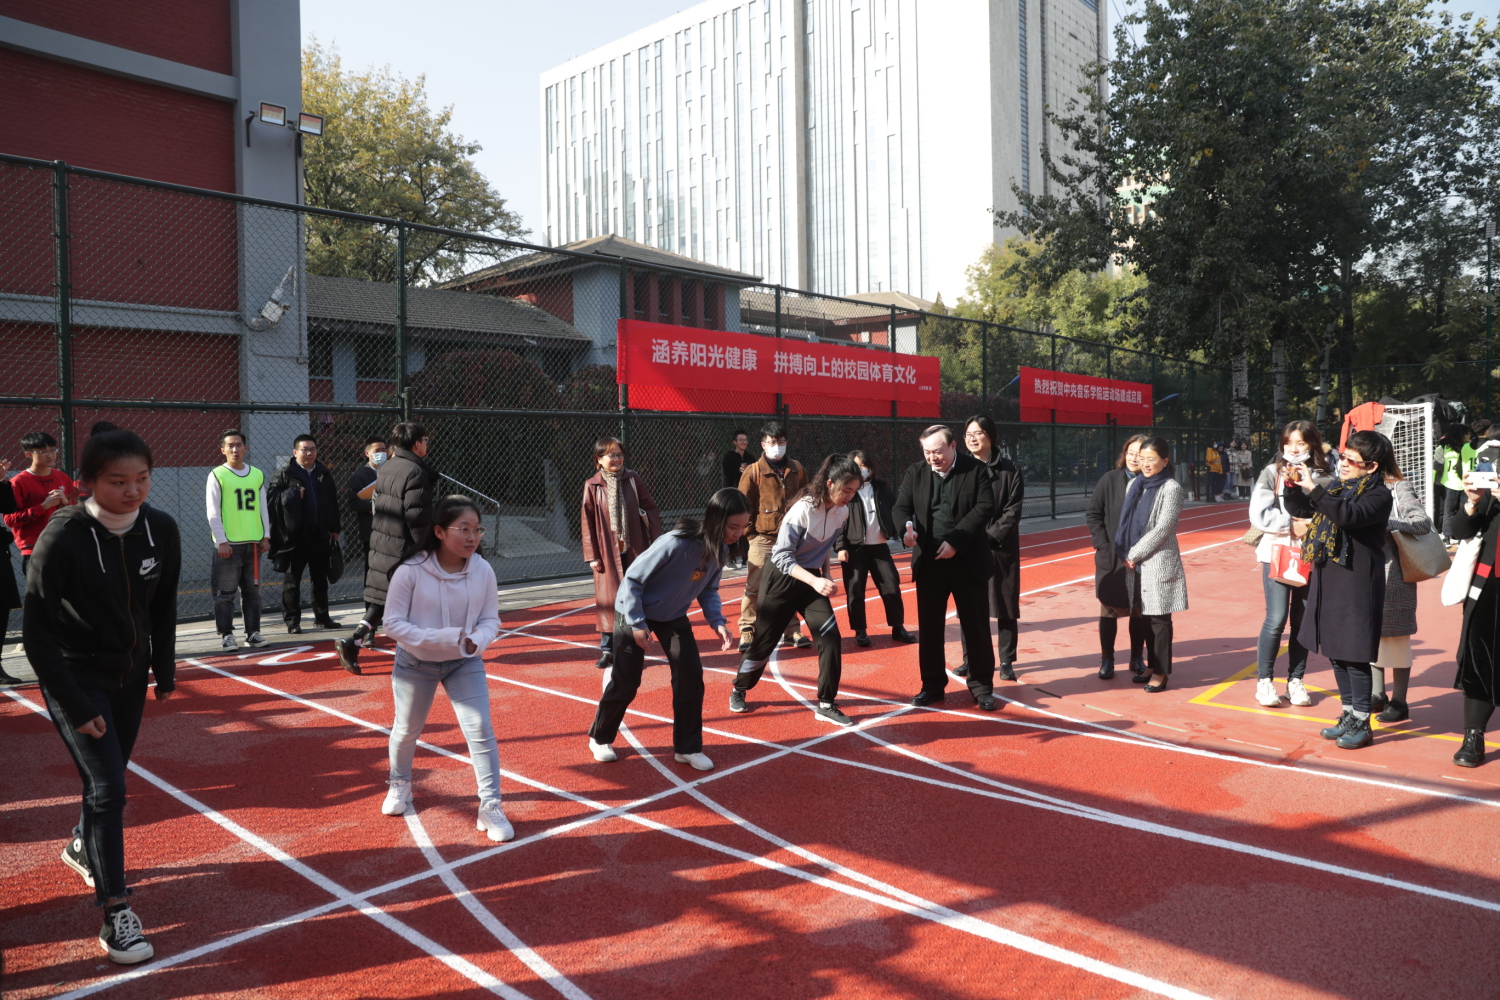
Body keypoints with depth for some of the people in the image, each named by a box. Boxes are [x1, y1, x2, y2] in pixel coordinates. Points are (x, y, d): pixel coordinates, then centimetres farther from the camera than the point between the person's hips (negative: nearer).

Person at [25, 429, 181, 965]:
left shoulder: (161, 529, -10)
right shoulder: (64, 538, -24)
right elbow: (37, 633, -18)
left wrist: (164, 669, 7)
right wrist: (75, 706, -18)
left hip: (130, 677, 5)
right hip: (75, 680, -5)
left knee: (110, 777, 19)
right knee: (108, 788, -8)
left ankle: (82, 847, 49)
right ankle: (115, 914, 2)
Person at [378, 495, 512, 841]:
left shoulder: (483, 570, -14)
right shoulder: (410, 571, -23)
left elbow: (491, 619, -4)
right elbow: (394, 623, -18)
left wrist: (476, 641, -27)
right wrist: (440, 638, -30)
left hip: (465, 662, 1)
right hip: (415, 662, -1)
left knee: (481, 731, -9)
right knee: (407, 729, 19)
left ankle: (491, 808, 3)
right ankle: (399, 785, 49)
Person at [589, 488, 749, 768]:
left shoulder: (720, 550, -14)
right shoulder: (676, 544, -36)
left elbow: (708, 590, -1)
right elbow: (633, 579, -26)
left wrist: (718, 622, -16)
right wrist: (637, 623, -25)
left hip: (673, 616, 6)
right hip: (635, 612, -6)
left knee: (691, 674, -4)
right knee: (626, 682, 3)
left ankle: (687, 747, 11)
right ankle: (600, 738, 29)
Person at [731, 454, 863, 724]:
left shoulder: (842, 512, -6)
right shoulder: (803, 509, -25)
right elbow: (782, 556, -25)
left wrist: (827, 575, 3)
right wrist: (815, 581, -34)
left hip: (812, 580, 5)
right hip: (781, 579, -5)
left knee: (830, 637, -10)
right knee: (765, 640, 6)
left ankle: (826, 704, 2)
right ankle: (738, 690, 32)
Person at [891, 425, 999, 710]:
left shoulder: (976, 470, -4)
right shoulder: (915, 472, 4)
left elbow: (985, 508, -11)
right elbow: (901, 507, 0)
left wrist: (955, 541, -18)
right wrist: (906, 528, -24)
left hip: (968, 561, -2)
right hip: (929, 562, 2)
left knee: (976, 625, 6)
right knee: (928, 627, 8)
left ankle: (982, 686, 19)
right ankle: (932, 685, 21)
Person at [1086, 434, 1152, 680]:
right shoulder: (1110, 479, -3)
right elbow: (1092, 514, -1)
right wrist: (1104, 547, -8)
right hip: (1111, 558, 0)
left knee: (1139, 610, 10)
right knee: (1109, 609, 8)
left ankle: (1137, 658, 23)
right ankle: (1106, 659, 19)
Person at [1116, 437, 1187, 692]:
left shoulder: (1171, 488, -7)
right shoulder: (1136, 484, 11)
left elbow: (1162, 529, -13)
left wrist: (1134, 554, -11)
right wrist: (1126, 554, 2)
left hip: (1159, 563, -6)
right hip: (1136, 564, 6)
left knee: (1158, 619, 0)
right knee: (1143, 616, 12)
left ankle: (1161, 672, 8)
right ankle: (1152, 665, 24)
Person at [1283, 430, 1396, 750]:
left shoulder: (1379, 495, -11)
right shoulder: (1338, 488, 11)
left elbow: (1349, 515, -29)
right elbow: (1300, 510, 16)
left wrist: (1314, 489, -32)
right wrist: (1293, 486, -2)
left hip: (1357, 585, -8)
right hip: (1327, 580, 8)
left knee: (1354, 653, -3)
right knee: (1335, 650, 14)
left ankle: (1362, 724, 9)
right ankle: (1348, 714, 27)